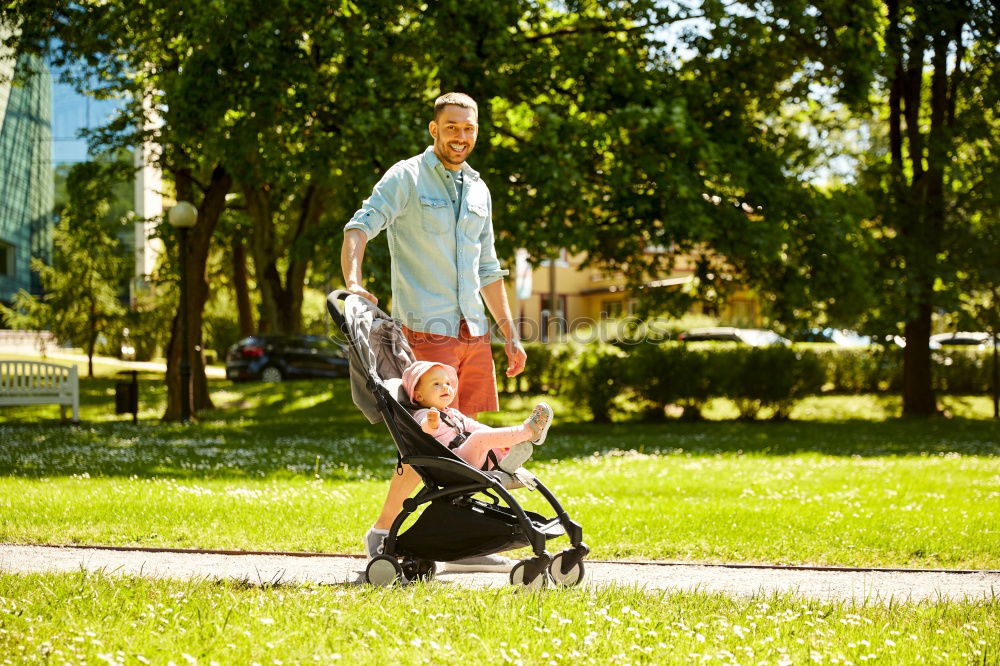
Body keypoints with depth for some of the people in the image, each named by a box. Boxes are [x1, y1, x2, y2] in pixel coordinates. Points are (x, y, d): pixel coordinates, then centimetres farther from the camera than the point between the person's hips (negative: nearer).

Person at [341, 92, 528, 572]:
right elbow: (360, 227, -17)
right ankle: (382, 532, 1)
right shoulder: (406, 178, -3)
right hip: (424, 329, -7)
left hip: (472, 332, 7)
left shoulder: (477, 190, 17)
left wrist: (508, 331, 20)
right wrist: (352, 282, -35)